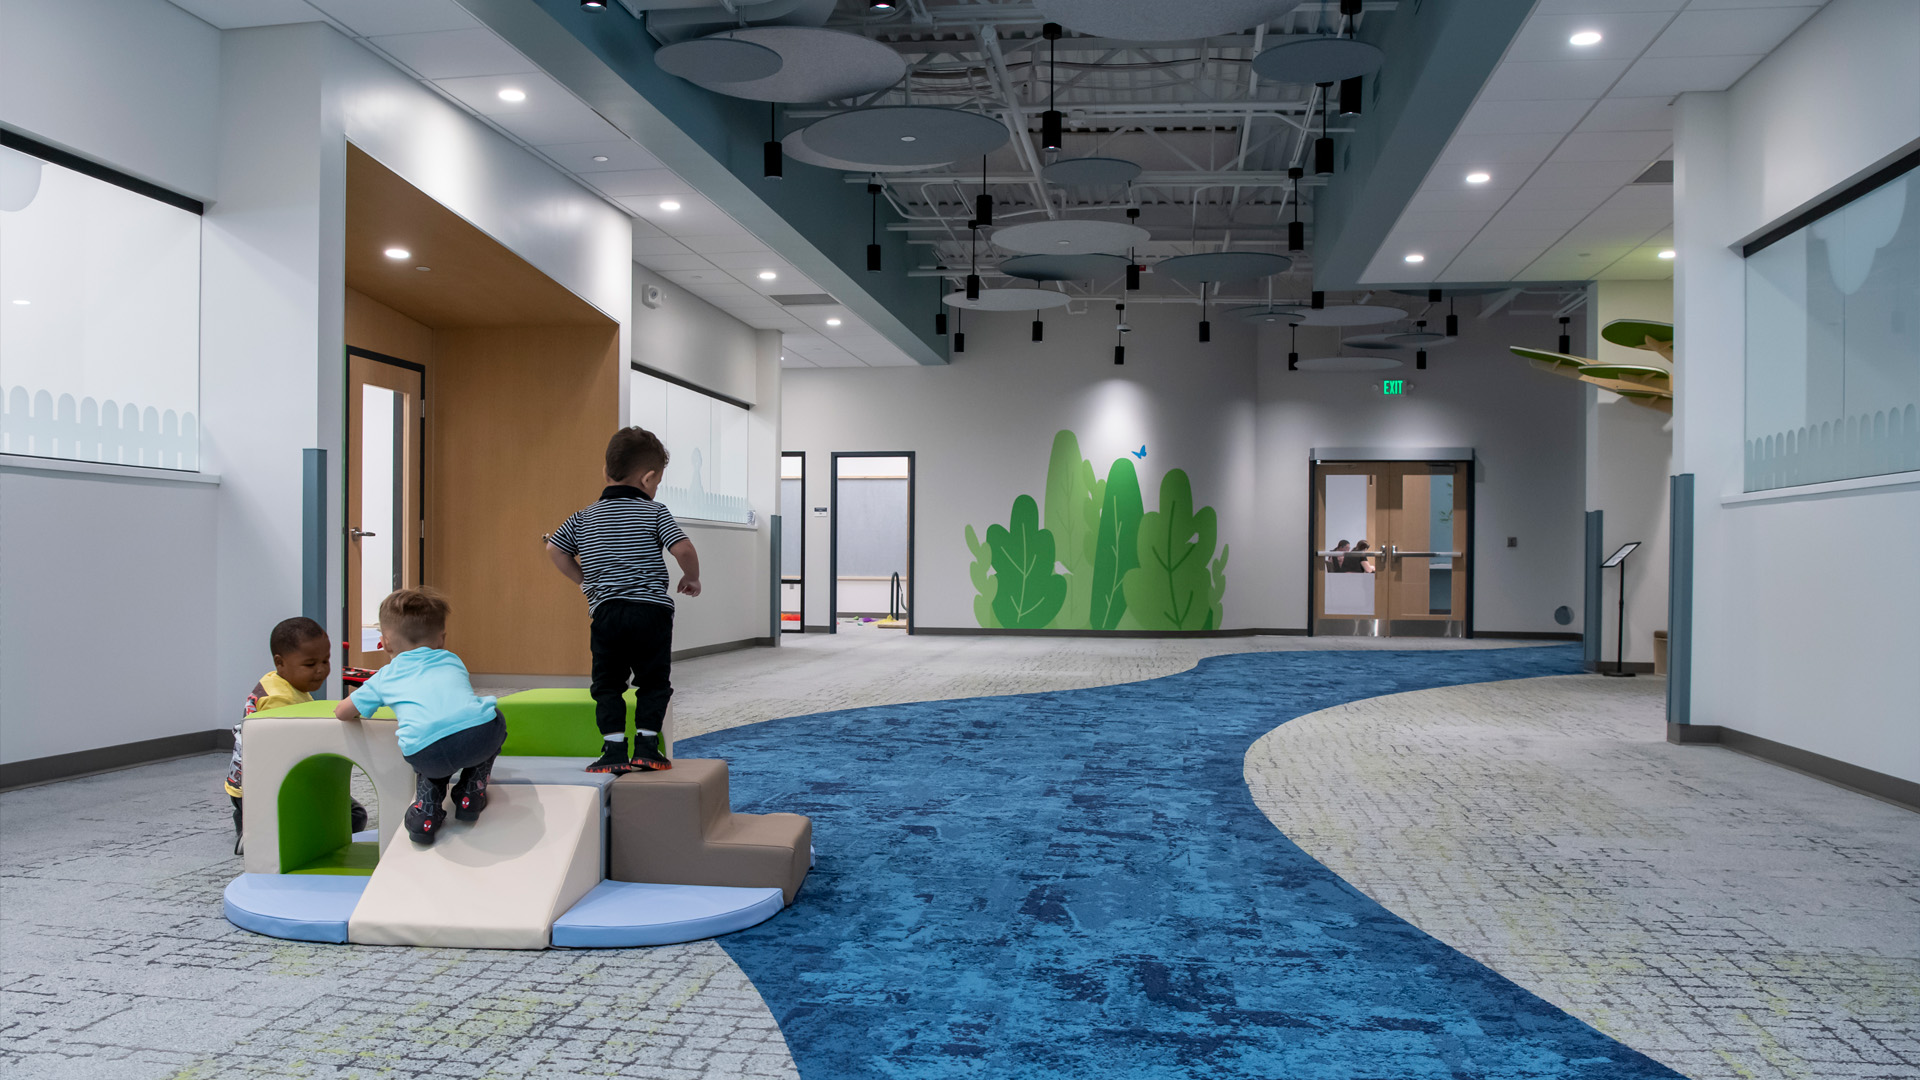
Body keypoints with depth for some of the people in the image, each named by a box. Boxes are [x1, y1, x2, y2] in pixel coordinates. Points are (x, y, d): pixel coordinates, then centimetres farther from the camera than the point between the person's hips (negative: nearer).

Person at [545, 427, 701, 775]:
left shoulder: (584, 518, 13)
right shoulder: (654, 513, 0)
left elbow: (554, 549, 14)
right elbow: (683, 550, -10)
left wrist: (583, 580, 24)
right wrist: (692, 579, 8)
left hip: (605, 612, 3)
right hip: (651, 609, -3)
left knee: (607, 684, 11)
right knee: (653, 681, 10)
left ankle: (615, 749, 5)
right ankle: (646, 746, 5)